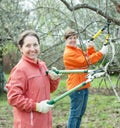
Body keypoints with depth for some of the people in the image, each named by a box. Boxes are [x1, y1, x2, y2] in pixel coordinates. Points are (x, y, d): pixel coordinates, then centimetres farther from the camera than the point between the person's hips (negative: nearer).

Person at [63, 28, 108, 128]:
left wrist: (91, 48, -2)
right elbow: (85, 61, -22)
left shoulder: (79, 50, 16)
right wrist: (101, 53, -21)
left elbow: (90, 58, 13)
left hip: (83, 86, 9)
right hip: (76, 87, -9)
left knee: (81, 113, 16)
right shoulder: (68, 53, -13)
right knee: (75, 114, -7)